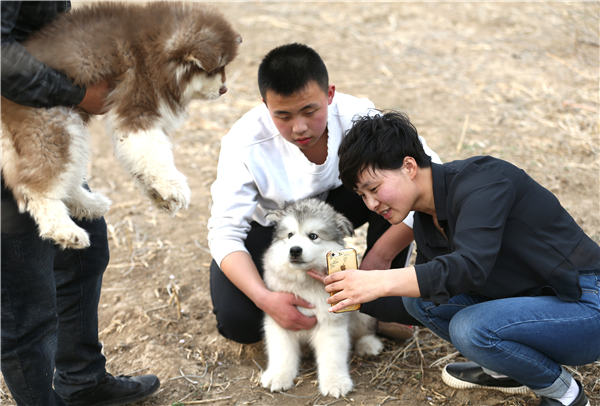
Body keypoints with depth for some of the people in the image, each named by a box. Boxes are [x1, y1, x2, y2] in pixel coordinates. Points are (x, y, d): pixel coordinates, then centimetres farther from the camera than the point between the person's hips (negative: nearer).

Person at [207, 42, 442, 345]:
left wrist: (382, 254, -34)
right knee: (238, 323, -26)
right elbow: (225, 233, -30)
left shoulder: (356, 118, -28)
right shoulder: (244, 144, -31)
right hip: (268, 225, -2)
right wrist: (264, 298, -45)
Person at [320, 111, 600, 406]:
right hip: (534, 300, 8)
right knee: (419, 296, -1)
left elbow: (470, 266, -37)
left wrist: (381, 282, -40)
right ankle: (502, 369, 15)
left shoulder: (481, 180, -22)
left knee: (470, 328, -29)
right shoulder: (425, 222, 4)